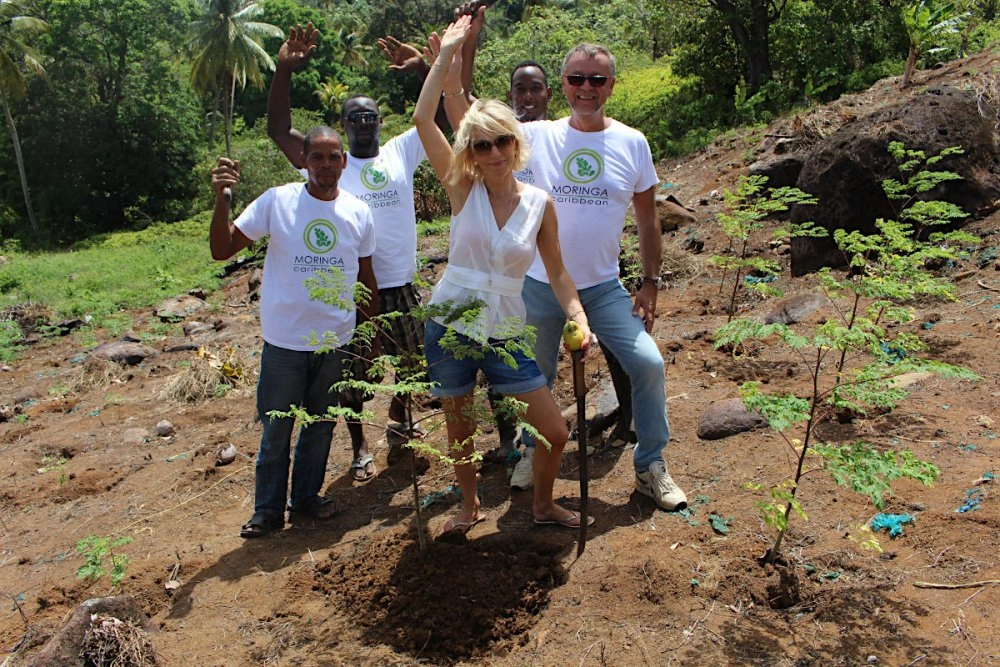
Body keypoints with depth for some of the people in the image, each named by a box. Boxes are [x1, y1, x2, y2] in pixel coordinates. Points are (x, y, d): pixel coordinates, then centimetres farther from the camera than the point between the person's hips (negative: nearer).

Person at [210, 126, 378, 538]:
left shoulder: (358, 213, 0)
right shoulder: (276, 202, -9)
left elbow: (365, 278, 10)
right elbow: (222, 250, -11)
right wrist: (222, 199, -26)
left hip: (335, 341, 3)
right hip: (285, 342, -3)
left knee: (321, 426, 17)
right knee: (276, 431, 9)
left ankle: (306, 495, 37)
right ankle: (268, 511, 27)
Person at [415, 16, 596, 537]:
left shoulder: (539, 204, -5)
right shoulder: (462, 190, -8)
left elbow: (556, 272, 2)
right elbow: (422, 120, -17)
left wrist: (579, 318, -13)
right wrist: (446, 55, -14)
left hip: (505, 336, 1)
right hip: (449, 328, -1)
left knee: (555, 432, 2)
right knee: (459, 428, 15)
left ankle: (542, 505, 31)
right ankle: (469, 506, 42)